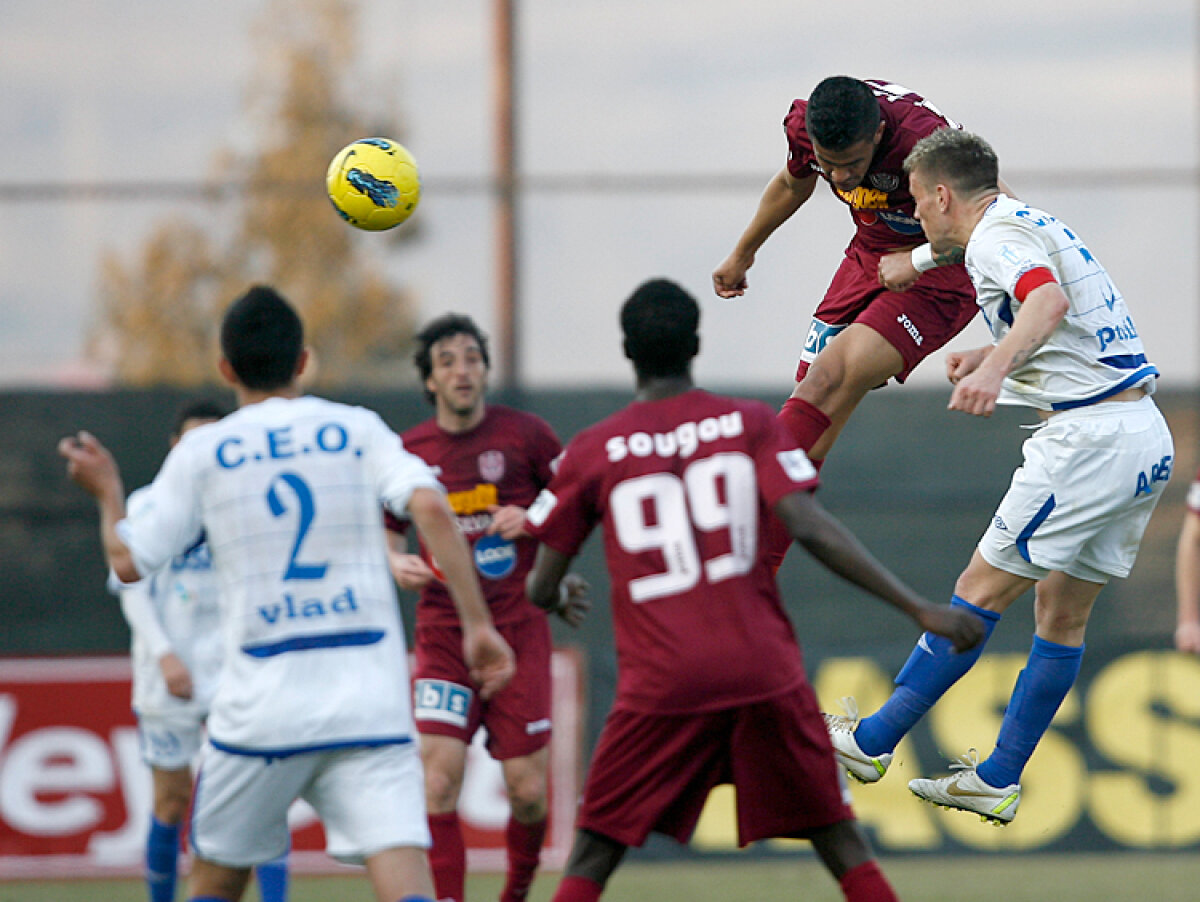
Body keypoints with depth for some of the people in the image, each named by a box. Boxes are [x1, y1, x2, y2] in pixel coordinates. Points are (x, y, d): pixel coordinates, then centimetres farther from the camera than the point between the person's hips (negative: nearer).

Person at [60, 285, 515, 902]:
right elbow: (429, 506, -8)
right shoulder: (357, 429, 7)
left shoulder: (201, 452, 5)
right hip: (370, 702, 0)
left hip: (260, 706, 0)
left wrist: (106, 491, 25)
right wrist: (478, 624, -6)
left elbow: (129, 562, 6)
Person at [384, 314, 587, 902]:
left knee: (527, 791, -1)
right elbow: (386, 533, 17)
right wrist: (397, 563, -5)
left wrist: (533, 520, -12)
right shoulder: (408, 452, 5)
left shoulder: (525, 435, -1)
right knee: (438, 775, -15)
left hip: (518, 628, -1)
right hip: (443, 632, 1)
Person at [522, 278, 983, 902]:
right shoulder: (750, 424, 3)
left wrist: (556, 595, 34)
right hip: (765, 674, 0)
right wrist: (918, 608, -7)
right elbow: (810, 529, -8)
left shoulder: (592, 452, 4)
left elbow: (541, 590, 9)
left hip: (661, 686, 0)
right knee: (838, 840, 10)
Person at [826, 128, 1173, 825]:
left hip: (1093, 439, -9)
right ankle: (997, 782, 15)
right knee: (1064, 612, 11)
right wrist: (989, 355, 50)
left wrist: (998, 363, -48)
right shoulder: (1033, 224, 21)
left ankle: (873, 741, 3)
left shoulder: (995, 238, -9)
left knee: (984, 590, -3)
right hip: (1146, 435, 9)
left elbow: (1049, 299, -32)